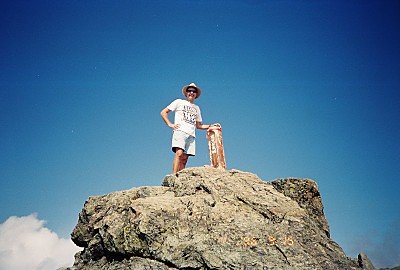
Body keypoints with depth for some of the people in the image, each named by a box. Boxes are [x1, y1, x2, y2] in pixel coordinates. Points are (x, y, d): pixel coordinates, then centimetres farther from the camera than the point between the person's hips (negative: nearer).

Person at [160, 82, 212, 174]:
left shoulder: (197, 108, 28)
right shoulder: (179, 102, 15)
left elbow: (198, 125, 29)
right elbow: (163, 112, 11)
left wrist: (210, 126, 15)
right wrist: (170, 124, -1)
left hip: (191, 135, 5)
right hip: (180, 131, -5)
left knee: (184, 159, -5)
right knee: (179, 153, -24)